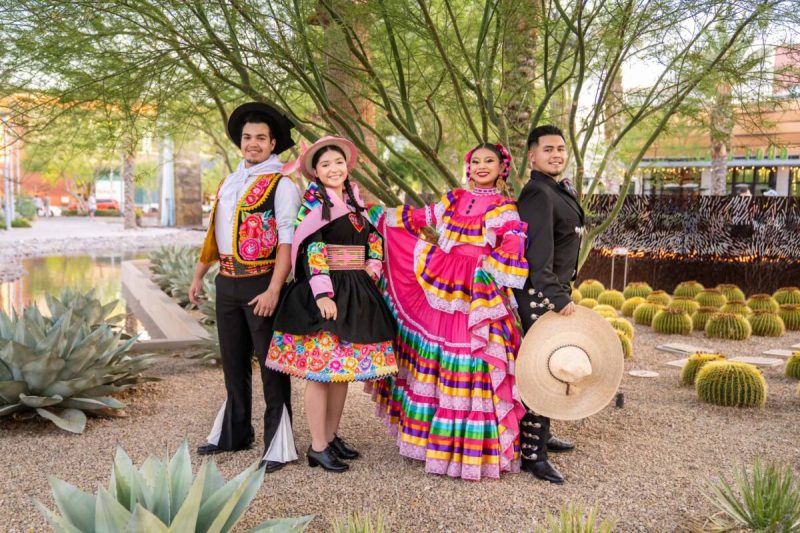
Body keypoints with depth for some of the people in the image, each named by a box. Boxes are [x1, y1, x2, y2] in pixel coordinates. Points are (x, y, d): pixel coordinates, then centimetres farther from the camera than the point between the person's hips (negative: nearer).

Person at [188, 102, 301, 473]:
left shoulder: (281, 185, -8)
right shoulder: (228, 184, 14)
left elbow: (287, 242, -15)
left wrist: (273, 291, -22)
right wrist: (198, 276, 20)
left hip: (261, 284, -7)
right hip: (227, 284, 7)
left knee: (271, 364, 0)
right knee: (233, 361, 17)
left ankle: (278, 445, 10)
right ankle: (234, 433, 33)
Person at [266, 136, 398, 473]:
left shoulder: (354, 201, 14)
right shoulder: (312, 203, -5)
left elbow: (374, 237, 23)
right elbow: (312, 250, -14)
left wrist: (372, 266, 6)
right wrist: (322, 294, -21)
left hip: (355, 293, 7)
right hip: (323, 293, -7)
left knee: (344, 368, 11)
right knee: (321, 369, -3)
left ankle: (331, 436, 24)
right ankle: (317, 448, 6)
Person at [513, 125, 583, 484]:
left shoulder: (562, 190, 16)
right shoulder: (538, 194, -18)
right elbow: (537, 253, -27)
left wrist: (563, 291, 18)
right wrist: (558, 298, -29)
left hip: (555, 292, 10)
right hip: (540, 295, -10)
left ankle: (541, 435, 33)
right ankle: (532, 455, 0)